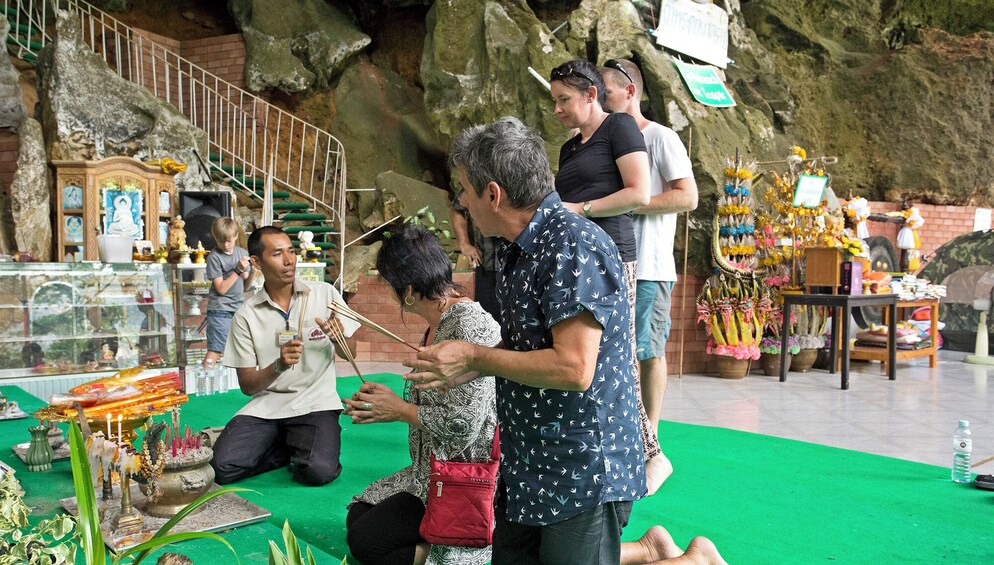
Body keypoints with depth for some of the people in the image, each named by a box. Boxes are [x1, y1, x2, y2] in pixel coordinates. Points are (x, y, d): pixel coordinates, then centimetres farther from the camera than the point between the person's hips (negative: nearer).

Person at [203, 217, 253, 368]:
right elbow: (221, 289, -13)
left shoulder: (242, 253, 6)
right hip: (220, 311, -5)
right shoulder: (214, 257, -8)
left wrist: (252, 272, -9)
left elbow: (244, 286, 10)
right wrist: (238, 270, -17)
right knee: (215, 350, -8)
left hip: (238, 309, 5)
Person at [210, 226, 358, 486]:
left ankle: (301, 449, 8)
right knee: (221, 468, -19)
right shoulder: (246, 315, 0)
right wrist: (278, 366, -20)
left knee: (319, 471, -28)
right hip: (266, 405, 2)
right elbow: (247, 386, 0)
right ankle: (292, 449, 6)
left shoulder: (325, 294, -1)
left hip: (315, 403, -1)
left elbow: (350, 354, 7)